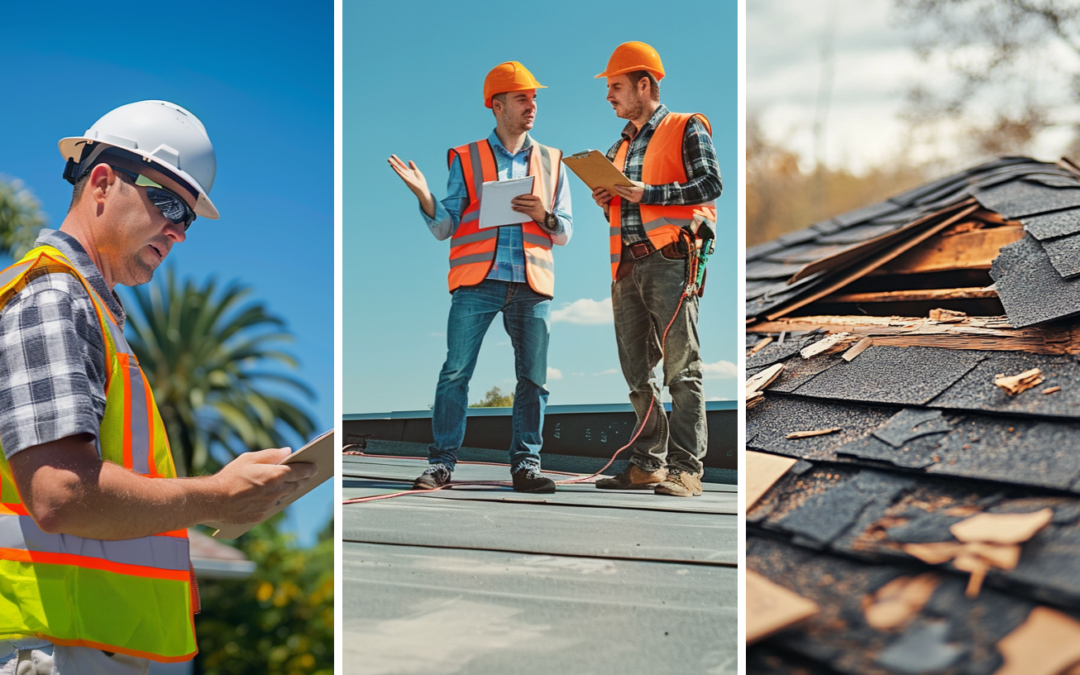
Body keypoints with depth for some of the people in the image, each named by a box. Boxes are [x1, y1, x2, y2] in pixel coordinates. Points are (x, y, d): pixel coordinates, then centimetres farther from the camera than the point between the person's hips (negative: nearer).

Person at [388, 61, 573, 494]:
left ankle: (526, 464, 7)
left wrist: (543, 215, -5)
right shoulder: (466, 160, 10)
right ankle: (441, 463, -1)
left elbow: (564, 234, 16)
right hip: (478, 282, -2)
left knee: (533, 377, 0)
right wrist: (425, 197, -12)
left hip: (532, 285, 2)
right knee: (455, 371, -8)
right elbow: (444, 228, 6)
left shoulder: (551, 162, 16)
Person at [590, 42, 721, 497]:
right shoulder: (621, 146, 23)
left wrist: (646, 194, -13)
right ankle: (648, 464, 14)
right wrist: (606, 201, 6)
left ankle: (685, 468, -9)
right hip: (627, 263, 7)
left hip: (669, 259, -7)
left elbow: (710, 184, -10)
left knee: (681, 367, -9)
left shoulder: (686, 128, 3)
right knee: (637, 370, 7)